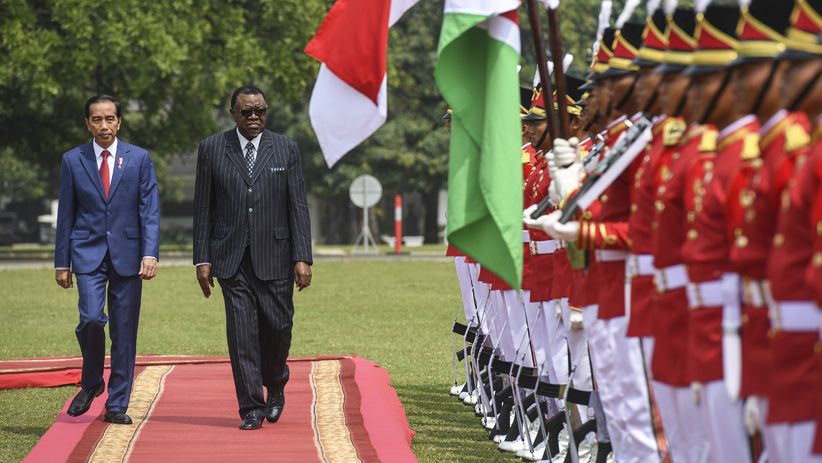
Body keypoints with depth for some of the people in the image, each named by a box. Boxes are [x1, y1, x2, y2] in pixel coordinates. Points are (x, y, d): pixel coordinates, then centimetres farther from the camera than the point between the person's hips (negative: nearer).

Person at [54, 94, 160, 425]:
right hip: (88, 252, -1)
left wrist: (150, 254, -12)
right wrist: (61, 262, 5)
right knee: (91, 318, -18)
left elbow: (150, 210, 0)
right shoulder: (72, 160, 5)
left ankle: (117, 406, 10)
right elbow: (66, 215, 8)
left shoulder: (139, 158, 4)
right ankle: (91, 382, 8)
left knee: (124, 331, 2)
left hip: (127, 254, 1)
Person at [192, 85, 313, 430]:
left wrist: (302, 258, -6)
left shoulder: (286, 149, 5)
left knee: (277, 327, 0)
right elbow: (203, 208, 5)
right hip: (232, 259, 0)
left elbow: (298, 207, 2)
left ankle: (275, 386, 29)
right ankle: (251, 408, 0)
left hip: (274, 257, 0)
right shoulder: (212, 149, 4)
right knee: (242, 333, -5)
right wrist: (202, 259, -1)